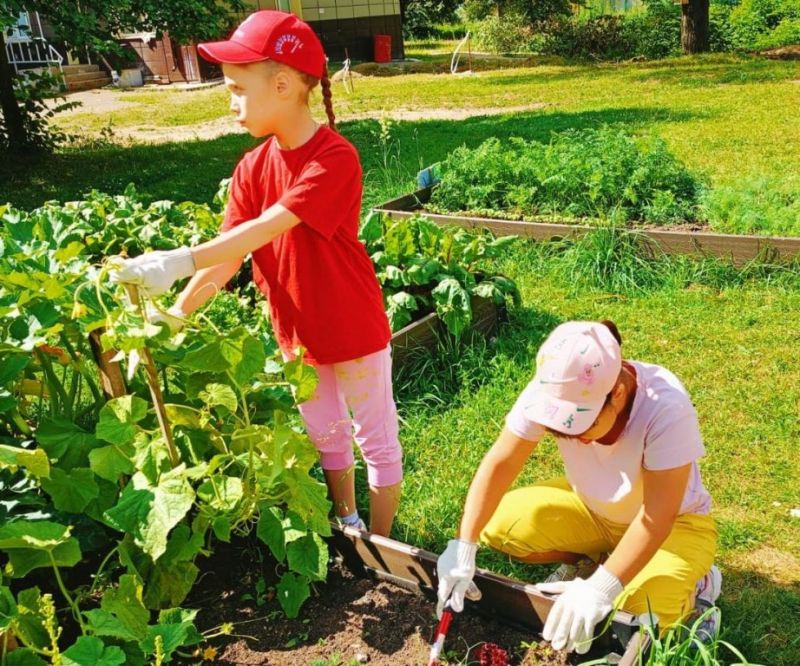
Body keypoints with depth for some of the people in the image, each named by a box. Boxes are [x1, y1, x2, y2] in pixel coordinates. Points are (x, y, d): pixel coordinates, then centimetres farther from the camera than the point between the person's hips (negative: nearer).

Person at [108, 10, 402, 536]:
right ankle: (349, 527, 44)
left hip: (355, 332, -6)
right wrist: (177, 313, -22)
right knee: (327, 437, 23)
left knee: (376, 441, 11)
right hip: (297, 334, 7)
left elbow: (269, 228, -32)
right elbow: (230, 255, -10)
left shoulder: (334, 158, -24)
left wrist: (180, 261, -38)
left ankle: (381, 546, 31)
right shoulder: (252, 169, -3)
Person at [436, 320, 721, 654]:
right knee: (499, 522, -17)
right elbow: (499, 464, -22)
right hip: (591, 505, 4)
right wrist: (462, 546, -30)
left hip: (672, 523, -4)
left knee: (641, 612, -29)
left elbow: (657, 516, -34)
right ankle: (586, 560, 9)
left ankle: (695, 583, 6)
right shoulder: (549, 392, -27)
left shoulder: (666, 408, -37)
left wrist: (600, 589, -40)